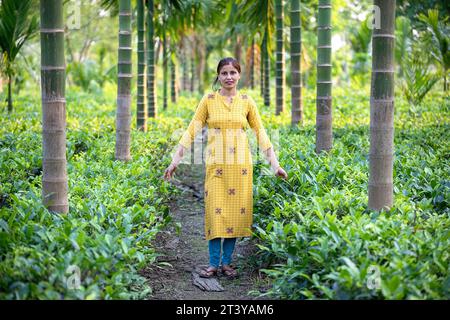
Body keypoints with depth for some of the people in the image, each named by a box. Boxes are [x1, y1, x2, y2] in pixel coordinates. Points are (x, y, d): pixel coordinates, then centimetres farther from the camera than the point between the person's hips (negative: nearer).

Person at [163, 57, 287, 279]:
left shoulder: (246, 102, 6)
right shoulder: (209, 100, 2)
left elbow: (261, 133, 7)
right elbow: (192, 130, 1)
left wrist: (274, 163, 0)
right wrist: (175, 160, -6)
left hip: (240, 164, 1)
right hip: (216, 164, -1)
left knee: (235, 211, 2)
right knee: (215, 211, -3)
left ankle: (227, 262, 13)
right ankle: (213, 263, 6)